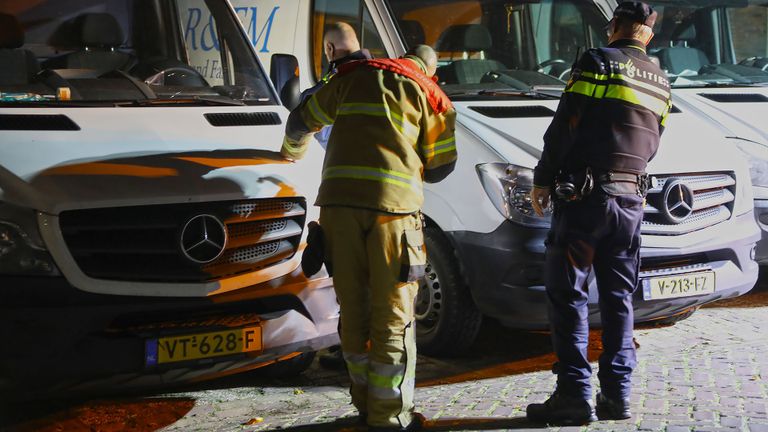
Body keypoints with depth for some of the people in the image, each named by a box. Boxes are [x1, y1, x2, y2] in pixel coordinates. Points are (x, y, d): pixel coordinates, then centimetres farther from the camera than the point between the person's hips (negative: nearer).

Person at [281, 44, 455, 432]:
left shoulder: (352, 76, 20)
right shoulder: (430, 95, 12)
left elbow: (302, 121, 27)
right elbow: (440, 166, 15)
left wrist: (291, 152, 49)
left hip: (339, 199, 3)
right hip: (393, 201, -3)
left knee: (353, 308, 12)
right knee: (392, 313, 1)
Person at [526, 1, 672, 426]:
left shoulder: (596, 62, -5)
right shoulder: (660, 82, 15)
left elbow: (564, 127, -10)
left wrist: (542, 180, -3)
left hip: (584, 196, -6)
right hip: (631, 199, 6)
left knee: (568, 294, -3)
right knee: (617, 297, 12)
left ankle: (574, 394, -7)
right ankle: (616, 394, 11)